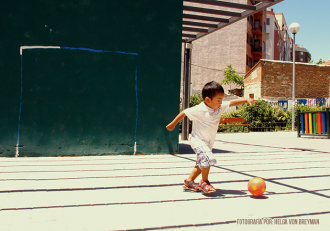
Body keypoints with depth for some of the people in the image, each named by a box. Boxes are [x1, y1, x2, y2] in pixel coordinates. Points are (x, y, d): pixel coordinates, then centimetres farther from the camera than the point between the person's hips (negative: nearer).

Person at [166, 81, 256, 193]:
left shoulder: (220, 107, -2)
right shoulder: (199, 110, -21)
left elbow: (232, 103, 5)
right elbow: (184, 113, -13)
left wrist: (246, 100, -6)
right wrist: (173, 124, -4)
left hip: (208, 142, 8)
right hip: (197, 140, -8)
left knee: (202, 163, 14)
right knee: (208, 158, -24)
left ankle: (189, 181, 29)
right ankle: (204, 182, -4)